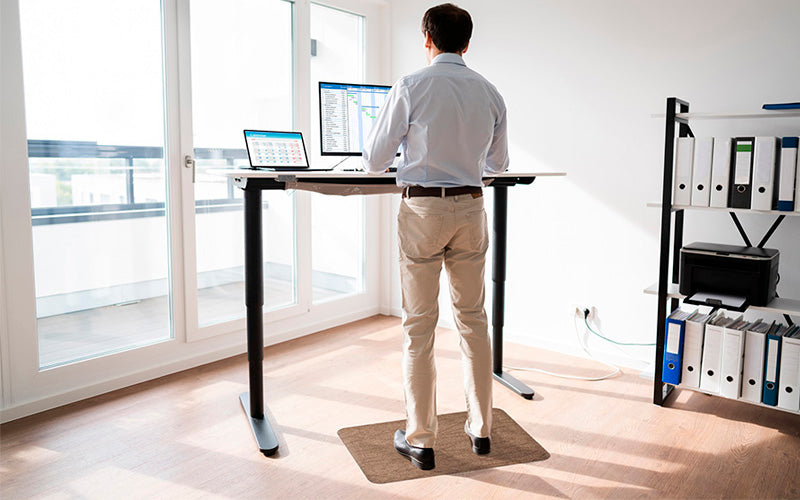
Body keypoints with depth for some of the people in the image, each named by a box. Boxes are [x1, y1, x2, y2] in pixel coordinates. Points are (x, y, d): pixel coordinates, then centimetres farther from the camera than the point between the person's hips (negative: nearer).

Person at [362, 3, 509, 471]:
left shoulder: (411, 87, -7)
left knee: (419, 326, 4)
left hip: (423, 209, -4)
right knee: (473, 318, 14)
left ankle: (420, 440, 13)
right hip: (471, 208, 4)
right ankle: (481, 428, 25)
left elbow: (374, 161, -4)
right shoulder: (490, 93, 7)